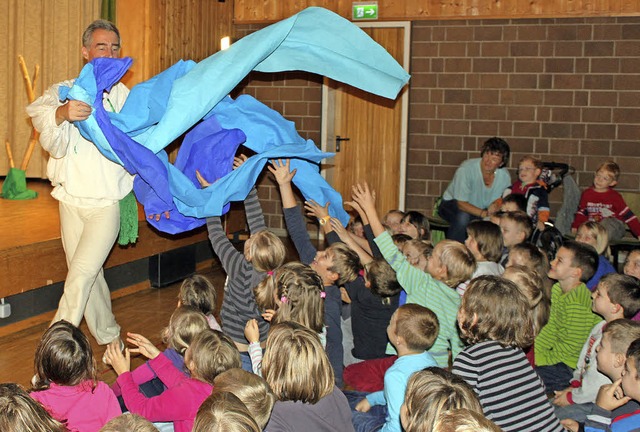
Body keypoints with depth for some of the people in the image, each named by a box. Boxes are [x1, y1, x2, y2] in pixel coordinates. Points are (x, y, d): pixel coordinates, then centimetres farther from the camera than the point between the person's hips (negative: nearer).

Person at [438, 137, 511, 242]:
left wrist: (496, 205, -26)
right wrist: (484, 213, -38)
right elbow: (461, 203, -26)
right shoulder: (466, 169, -26)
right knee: (463, 217, -38)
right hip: (452, 205, -4)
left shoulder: (504, 176, -12)